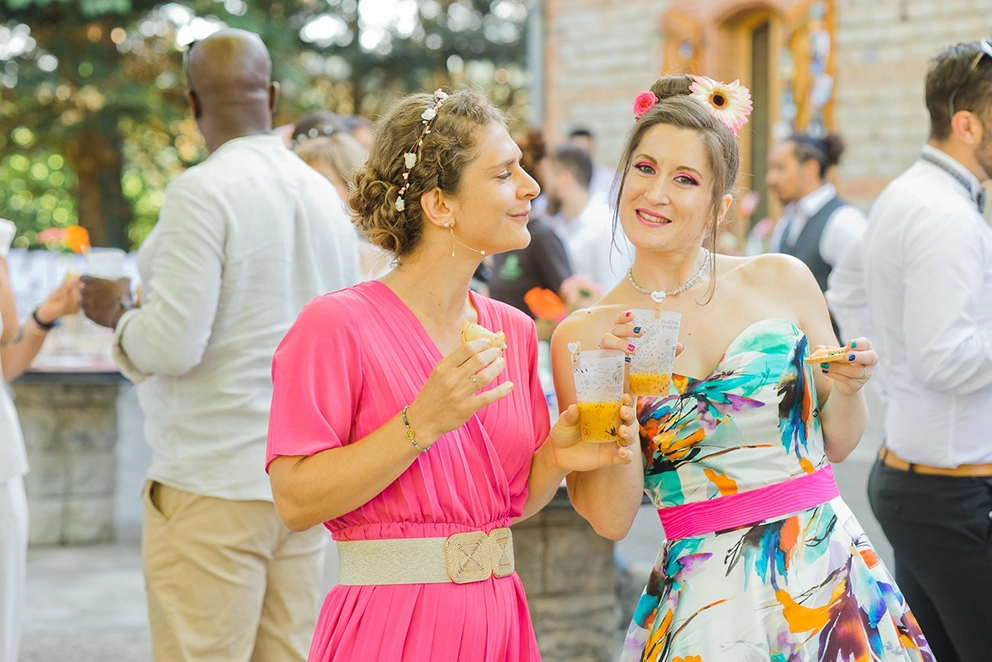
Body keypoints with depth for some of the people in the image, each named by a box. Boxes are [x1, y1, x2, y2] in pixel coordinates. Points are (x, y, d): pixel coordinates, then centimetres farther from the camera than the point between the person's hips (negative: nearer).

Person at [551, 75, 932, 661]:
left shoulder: (782, 281, 2)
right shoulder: (582, 335, -2)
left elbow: (837, 442, 11)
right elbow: (611, 518, -6)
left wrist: (847, 387, -9)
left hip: (830, 567, 2)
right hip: (706, 601, -1)